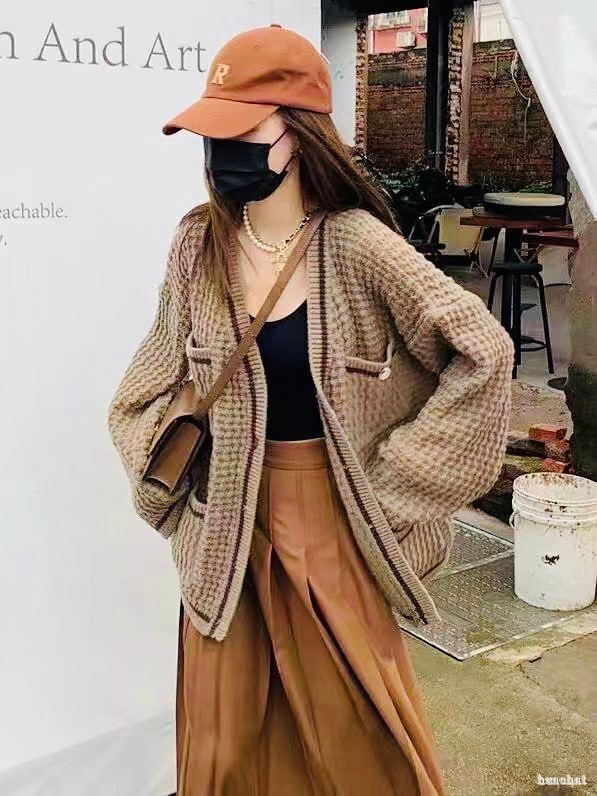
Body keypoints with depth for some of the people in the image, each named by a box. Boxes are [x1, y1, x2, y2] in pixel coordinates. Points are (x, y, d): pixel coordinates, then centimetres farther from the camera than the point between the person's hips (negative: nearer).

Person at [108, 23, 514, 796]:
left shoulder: (355, 246, -16)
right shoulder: (198, 245, -4)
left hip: (333, 512, -3)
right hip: (230, 514, 3)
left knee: (355, 716, 14)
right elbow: (156, 380, 9)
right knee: (229, 728, 16)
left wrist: (396, 471, -13)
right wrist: (177, 471, -2)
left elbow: (483, 354, -15)